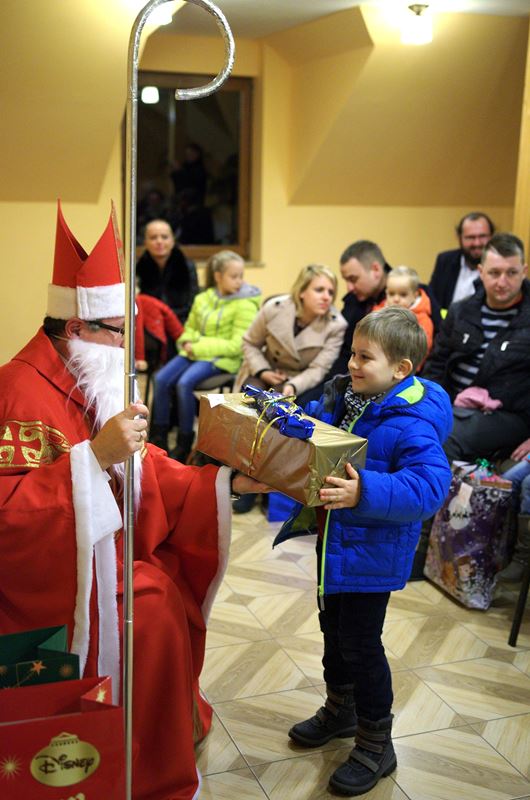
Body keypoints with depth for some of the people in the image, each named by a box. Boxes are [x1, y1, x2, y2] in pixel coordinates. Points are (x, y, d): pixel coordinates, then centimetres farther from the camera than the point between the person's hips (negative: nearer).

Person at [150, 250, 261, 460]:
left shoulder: (245, 305, -8)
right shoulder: (203, 299, 11)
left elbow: (237, 345, -15)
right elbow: (190, 327, 24)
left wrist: (200, 348, -16)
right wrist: (187, 343, -1)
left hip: (223, 358, -6)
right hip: (195, 352, 6)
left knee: (185, 383, -29)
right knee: (161, 378, -17)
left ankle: (184, 443, -13)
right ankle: (159, 436, -1)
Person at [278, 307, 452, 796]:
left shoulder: (412, 423, -25)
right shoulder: (342, 397, -2)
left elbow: (430, 485, -34)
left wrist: (366, 493, -44)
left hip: (372, 552, -8)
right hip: (334, 542, 8)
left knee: (360, 645, 3)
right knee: (334, 628, 23)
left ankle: (375, 746, 23)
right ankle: (340, 710, 47)